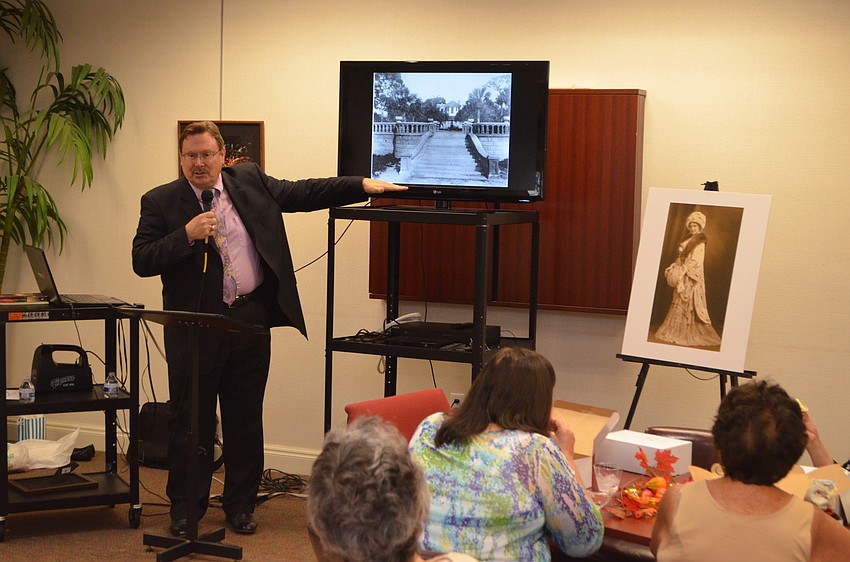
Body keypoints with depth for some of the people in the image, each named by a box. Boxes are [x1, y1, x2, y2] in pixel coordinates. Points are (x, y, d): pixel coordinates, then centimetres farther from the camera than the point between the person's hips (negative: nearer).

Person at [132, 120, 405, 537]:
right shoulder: (160, 202, -2)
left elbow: (304, 193, 10)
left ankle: (240, 505, 24)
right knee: (190, 421, 6)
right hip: (194, 328, -2)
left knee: (245, 420, 11)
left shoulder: (251, 182, 6)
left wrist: (362, 186, 3)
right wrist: (187, 235, -20)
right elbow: (141, 261, -8)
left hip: (251, 322, 3)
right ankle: (185, 509, 19)